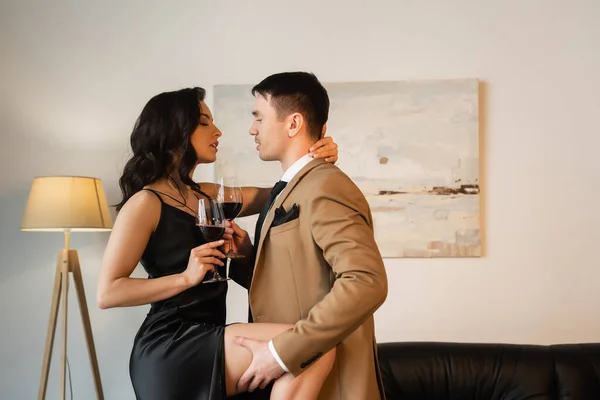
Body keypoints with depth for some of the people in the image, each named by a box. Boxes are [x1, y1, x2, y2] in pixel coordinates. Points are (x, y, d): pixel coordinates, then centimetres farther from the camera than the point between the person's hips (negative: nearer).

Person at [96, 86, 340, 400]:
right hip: (170, 347, -9)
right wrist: (187, 277, -21)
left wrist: (316, 163, -6)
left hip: (203, 340, 9)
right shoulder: (147, 202, -9)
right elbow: (107, 293, -13)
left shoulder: (208, 196, 14)